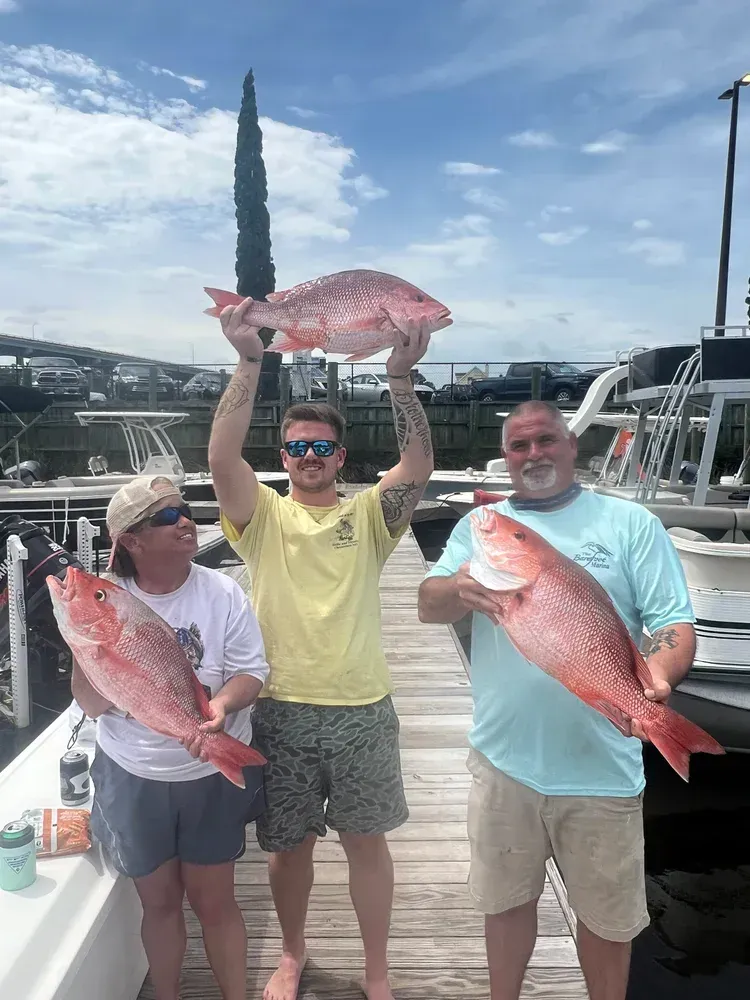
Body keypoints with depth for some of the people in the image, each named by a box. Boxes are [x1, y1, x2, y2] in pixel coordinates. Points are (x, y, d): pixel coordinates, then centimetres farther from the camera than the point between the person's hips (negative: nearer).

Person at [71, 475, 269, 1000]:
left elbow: (251, 670, -8)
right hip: (133, 777, 1)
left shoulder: (222, 593, -11)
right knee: (159, 901, 19)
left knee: (214, 900, 13)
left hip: (213, 774, -1)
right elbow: (92, 705, -9)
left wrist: (223, 703, -29)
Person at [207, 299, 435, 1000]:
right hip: (282, 709, 1)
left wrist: (400, 377, -24)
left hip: (362, 709, 0)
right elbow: (220, 455, -16)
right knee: (288, 843, 17)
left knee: (366, 840, 13)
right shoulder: (263, 516, 0)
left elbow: (418, 466, -14)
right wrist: (249, 362, -22)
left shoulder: (367, 515, 2)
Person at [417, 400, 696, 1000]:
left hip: (601, 766, -1)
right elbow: (428, 606, -4)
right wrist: (459, 589, -28)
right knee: (505, 900, 20)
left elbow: (673, 620, -6)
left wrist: (659, 677, -28)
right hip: (503, 758, 2)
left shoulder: (631, 523, -2)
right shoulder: (481, 525, 4)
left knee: (608, 916, 17)